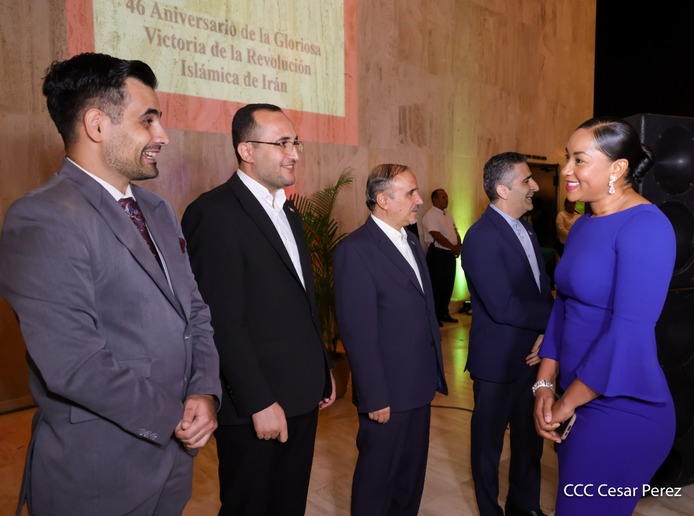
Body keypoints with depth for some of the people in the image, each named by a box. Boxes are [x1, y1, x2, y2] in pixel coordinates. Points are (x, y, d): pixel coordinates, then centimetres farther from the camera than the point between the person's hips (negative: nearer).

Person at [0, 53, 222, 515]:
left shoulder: (158, 211, 8)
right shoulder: (41, 222, -18)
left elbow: (195, 312, 8)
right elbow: (74, 365, -25)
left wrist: (205, 392, -7)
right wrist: (174, 416, -13)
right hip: (98, 477, -7)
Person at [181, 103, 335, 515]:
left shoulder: (288, 212, 13)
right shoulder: (215, 213, -15)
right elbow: (223, 321, -20)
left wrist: (323, 370, 15)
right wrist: (259, 403, -19)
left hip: (302, 396, 8)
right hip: (256, 405, -8)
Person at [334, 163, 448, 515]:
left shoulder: (411, 243, 9)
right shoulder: (355, 250, -18)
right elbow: (358, 333, -19)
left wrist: (435, 370, 10)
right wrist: (375, 397, -18)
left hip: (420, 385, 8)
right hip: (387, 392, -7)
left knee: (413, 471, 21)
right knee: (378, 473, 13)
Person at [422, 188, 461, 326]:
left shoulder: (448, 214, 16)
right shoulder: (430, 215, -12)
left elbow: (455, 232, 15)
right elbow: (437, 236, -20)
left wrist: (458, 246, -4)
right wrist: (453, 247, -14)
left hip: (450, 254, 9)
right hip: (437, 254, -8)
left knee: (448, 285, 13)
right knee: (437, 286, -3)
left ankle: (443, 313, 26)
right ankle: (434, 317, 6)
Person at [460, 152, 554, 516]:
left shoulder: (526, 230, 8)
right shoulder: (481, 237, -21)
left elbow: (543, 288, 5)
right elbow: (503, 307, -27)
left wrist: (547, 332, -11)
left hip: (532, 355, 8)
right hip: (498, 361, -8)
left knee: (529, 439, 23)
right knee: (489, 442, 13)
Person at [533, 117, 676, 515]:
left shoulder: (645, 226, -18)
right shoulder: (583, 226, 8)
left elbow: (631, 332, -24)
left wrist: (566, 402, -14)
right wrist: (546, 386, 1)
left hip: (620, 410, -8)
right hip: (576, 402, 8)